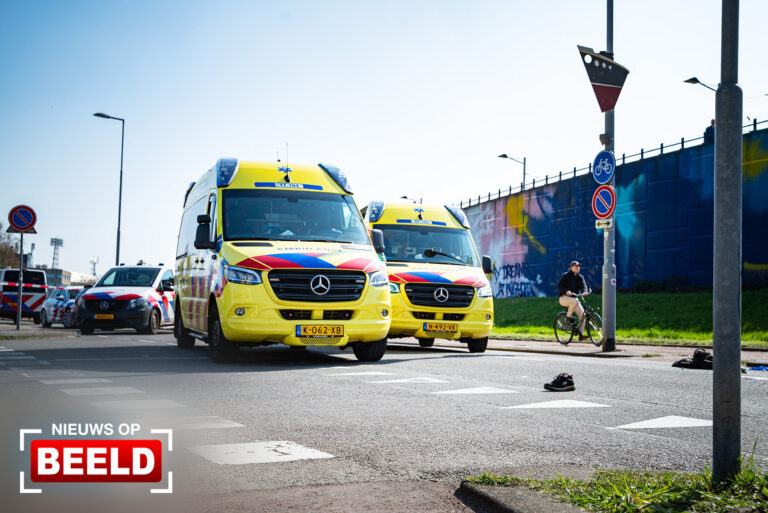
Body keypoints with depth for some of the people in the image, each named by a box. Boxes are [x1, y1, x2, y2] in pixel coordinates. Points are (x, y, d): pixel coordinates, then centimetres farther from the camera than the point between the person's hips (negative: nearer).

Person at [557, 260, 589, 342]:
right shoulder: (565, 275, -5)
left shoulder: (580, 277, 10)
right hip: (564, 298, -5)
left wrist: (584, 292, -30)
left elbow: (583, 285, -6)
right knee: (575, 301, -38)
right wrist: (566, 291, -32)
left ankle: (580, 335, -13)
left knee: (582, 313, -14)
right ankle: (568, 317, -17)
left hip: (574, 298, 5)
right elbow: (559, 286, -13)